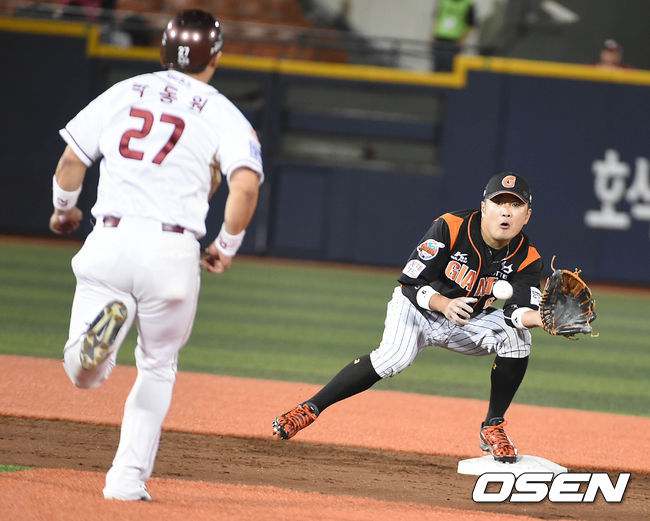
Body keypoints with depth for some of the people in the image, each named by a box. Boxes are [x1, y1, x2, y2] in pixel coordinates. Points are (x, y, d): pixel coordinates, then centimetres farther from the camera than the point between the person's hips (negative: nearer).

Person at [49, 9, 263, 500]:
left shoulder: (123, 93, 13)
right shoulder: (223, 114, 5)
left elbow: (71, 161, 12)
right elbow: (246, 184, -10)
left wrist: (64, 210, 32)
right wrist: (227, 246, 5)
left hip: (108, 240, 1)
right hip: (173, 251, -1)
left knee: (83, 374, 2)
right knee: (158, 368, 19)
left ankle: (105, 321, -31)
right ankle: (128, 478, 9)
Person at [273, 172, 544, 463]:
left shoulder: (527, 259, -15)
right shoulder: (450, 228, -24)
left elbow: (518, 311, -24)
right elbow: (411, 283, -24)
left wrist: (545, 317, -48)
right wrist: (443, 304, -43)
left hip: (469, 322, 4)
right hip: (417, 308, -4)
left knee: (516, 335, -23)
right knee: (395, 357, -33)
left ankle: (492, 428, -8)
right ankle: (310, 408, -23)